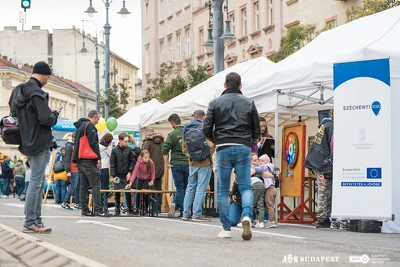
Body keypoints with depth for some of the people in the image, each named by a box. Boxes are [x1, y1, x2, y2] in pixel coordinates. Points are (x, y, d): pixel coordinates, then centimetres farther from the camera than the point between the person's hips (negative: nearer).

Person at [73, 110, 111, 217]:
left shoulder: (80, 126, 22)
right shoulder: (90, 126, -7)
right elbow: (93, 143, -14)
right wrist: (98, 158, -14)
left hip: (80, 160, 9)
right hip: (89, 160, -9)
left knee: (84, 185, 9)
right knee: (96, 184, -10)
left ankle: (85, 210, 8)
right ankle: (98, 209, -14)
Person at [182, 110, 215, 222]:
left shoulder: (187, 129, 10)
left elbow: (184, 147, 15)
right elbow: (211, 145, -17)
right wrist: (209, 156, -3)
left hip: (192, 163, 6)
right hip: (204, 162, -6)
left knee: (190, 187, 15)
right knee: (201, 188, -4)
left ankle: (186, 214, 15)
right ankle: (197, 214, -7)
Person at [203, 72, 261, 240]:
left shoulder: (215, 103, 4)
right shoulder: (249, 103, 7)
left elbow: (207, 129, -1)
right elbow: (257, 130, 8)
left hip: (223, 149, 0)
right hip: (244, 148, 0)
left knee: (223, 190, 7)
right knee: (245, 187, 4)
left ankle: (226, 229, 7)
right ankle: (247, 215, -25)